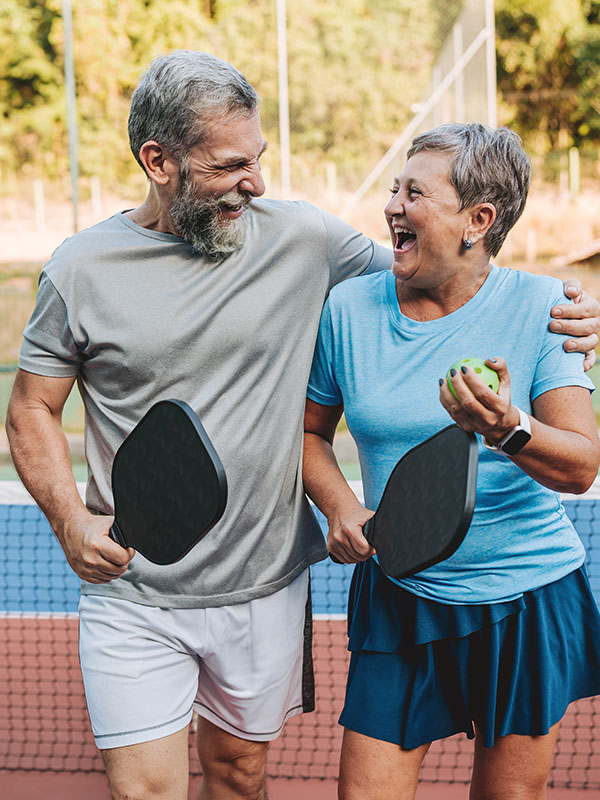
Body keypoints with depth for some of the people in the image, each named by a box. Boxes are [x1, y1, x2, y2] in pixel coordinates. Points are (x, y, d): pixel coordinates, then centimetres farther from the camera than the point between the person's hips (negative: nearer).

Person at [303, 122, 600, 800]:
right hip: (397, 597, 2)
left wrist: (509, 431, -35)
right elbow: (310, 430, 11)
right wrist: (340, 505, -8)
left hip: (527, 601, -1)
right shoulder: (348, 308, -2)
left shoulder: (540, 306, -9)